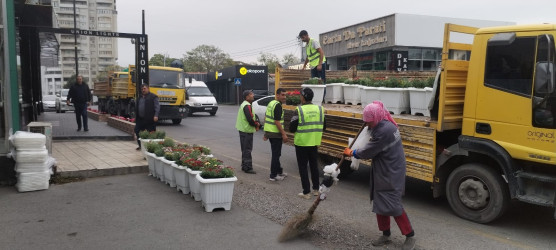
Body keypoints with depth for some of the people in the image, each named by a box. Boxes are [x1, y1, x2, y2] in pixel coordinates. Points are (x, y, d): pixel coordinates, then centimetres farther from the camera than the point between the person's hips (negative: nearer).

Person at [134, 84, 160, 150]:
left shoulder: (153, 97, -3)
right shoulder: (140, 97, 20)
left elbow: (157, 107, -9)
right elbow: (137, 108, 25)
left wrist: (156, 115, -21)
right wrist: (136, 118, 22)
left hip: (150, 120, -7)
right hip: (140, 119, 7)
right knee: (137, 131, 7)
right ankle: (140, 145, 20)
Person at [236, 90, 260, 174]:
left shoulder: (243, 104, 16)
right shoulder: (247, 106, -18)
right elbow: (250, 119, -25)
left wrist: (255, 124, 7)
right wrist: (257, 124, -8)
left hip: (242, 129, 11)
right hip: (247, 130, -10)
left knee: (245, 149, 16)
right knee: (247, 150, -6)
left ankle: (244, 166, 24)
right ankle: (248, 168, -2)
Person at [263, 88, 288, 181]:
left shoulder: (271, 103, 13)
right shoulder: (277, 105, -17)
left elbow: (265, 118, 18)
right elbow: (277, 122, -23)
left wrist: (266, 133, 22)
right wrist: (283, 134, -20)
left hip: (269, 132, 10)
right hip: (275, 133, -10)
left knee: (276, 153, 20)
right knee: (276, 154, -1)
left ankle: (279, 171, 33)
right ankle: (273, 176, 5)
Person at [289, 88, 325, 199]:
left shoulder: (299, 110, -16)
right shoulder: (320, 109, -1)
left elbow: (292, 129, -13)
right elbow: (323, 127, 6)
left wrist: (293, 119, 4)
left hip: (301, 143, -5)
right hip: (314, 143, 5)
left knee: (303, 167, 5)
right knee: (314, 166, 18)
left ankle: (306, 192, 8)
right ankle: (316, 189, 28)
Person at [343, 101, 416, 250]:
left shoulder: (384, 130, -26)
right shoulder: (384, 125, 6)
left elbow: (369, 151, -19)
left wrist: (352, 153, -3)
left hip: (391, 175, -10)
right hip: (383, 174, 10)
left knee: (393, 206, -3)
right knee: (380, 204, 14)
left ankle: (410, 236, 14)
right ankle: (386, 235, 28)